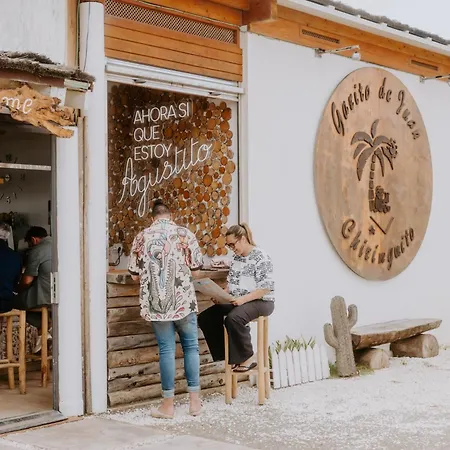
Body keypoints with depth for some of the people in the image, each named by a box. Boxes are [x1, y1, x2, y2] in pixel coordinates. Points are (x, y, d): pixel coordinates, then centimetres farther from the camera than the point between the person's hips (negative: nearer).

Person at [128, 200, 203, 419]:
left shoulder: (143, 237, 3)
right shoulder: (184, 233, 0)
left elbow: (134, 274, 5)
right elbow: (197, 264, 2)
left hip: (156, 302, 1)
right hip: (183, 299, -1)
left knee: (166, 349, 4)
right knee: (191, 346, 10)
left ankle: (168, 404, 8)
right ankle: (194, 400, 12)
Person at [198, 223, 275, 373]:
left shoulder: (261, 257, -14)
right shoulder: (236, 258, 12)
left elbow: (266, 288, -19)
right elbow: (231, 283, 18)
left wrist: (244, 299, -28)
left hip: (261, 302, -9)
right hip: (237, 302, 9)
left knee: (233, 318, -37)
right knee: (205, 318, -5)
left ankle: (247, 358, -19)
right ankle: (229, 355, 0)